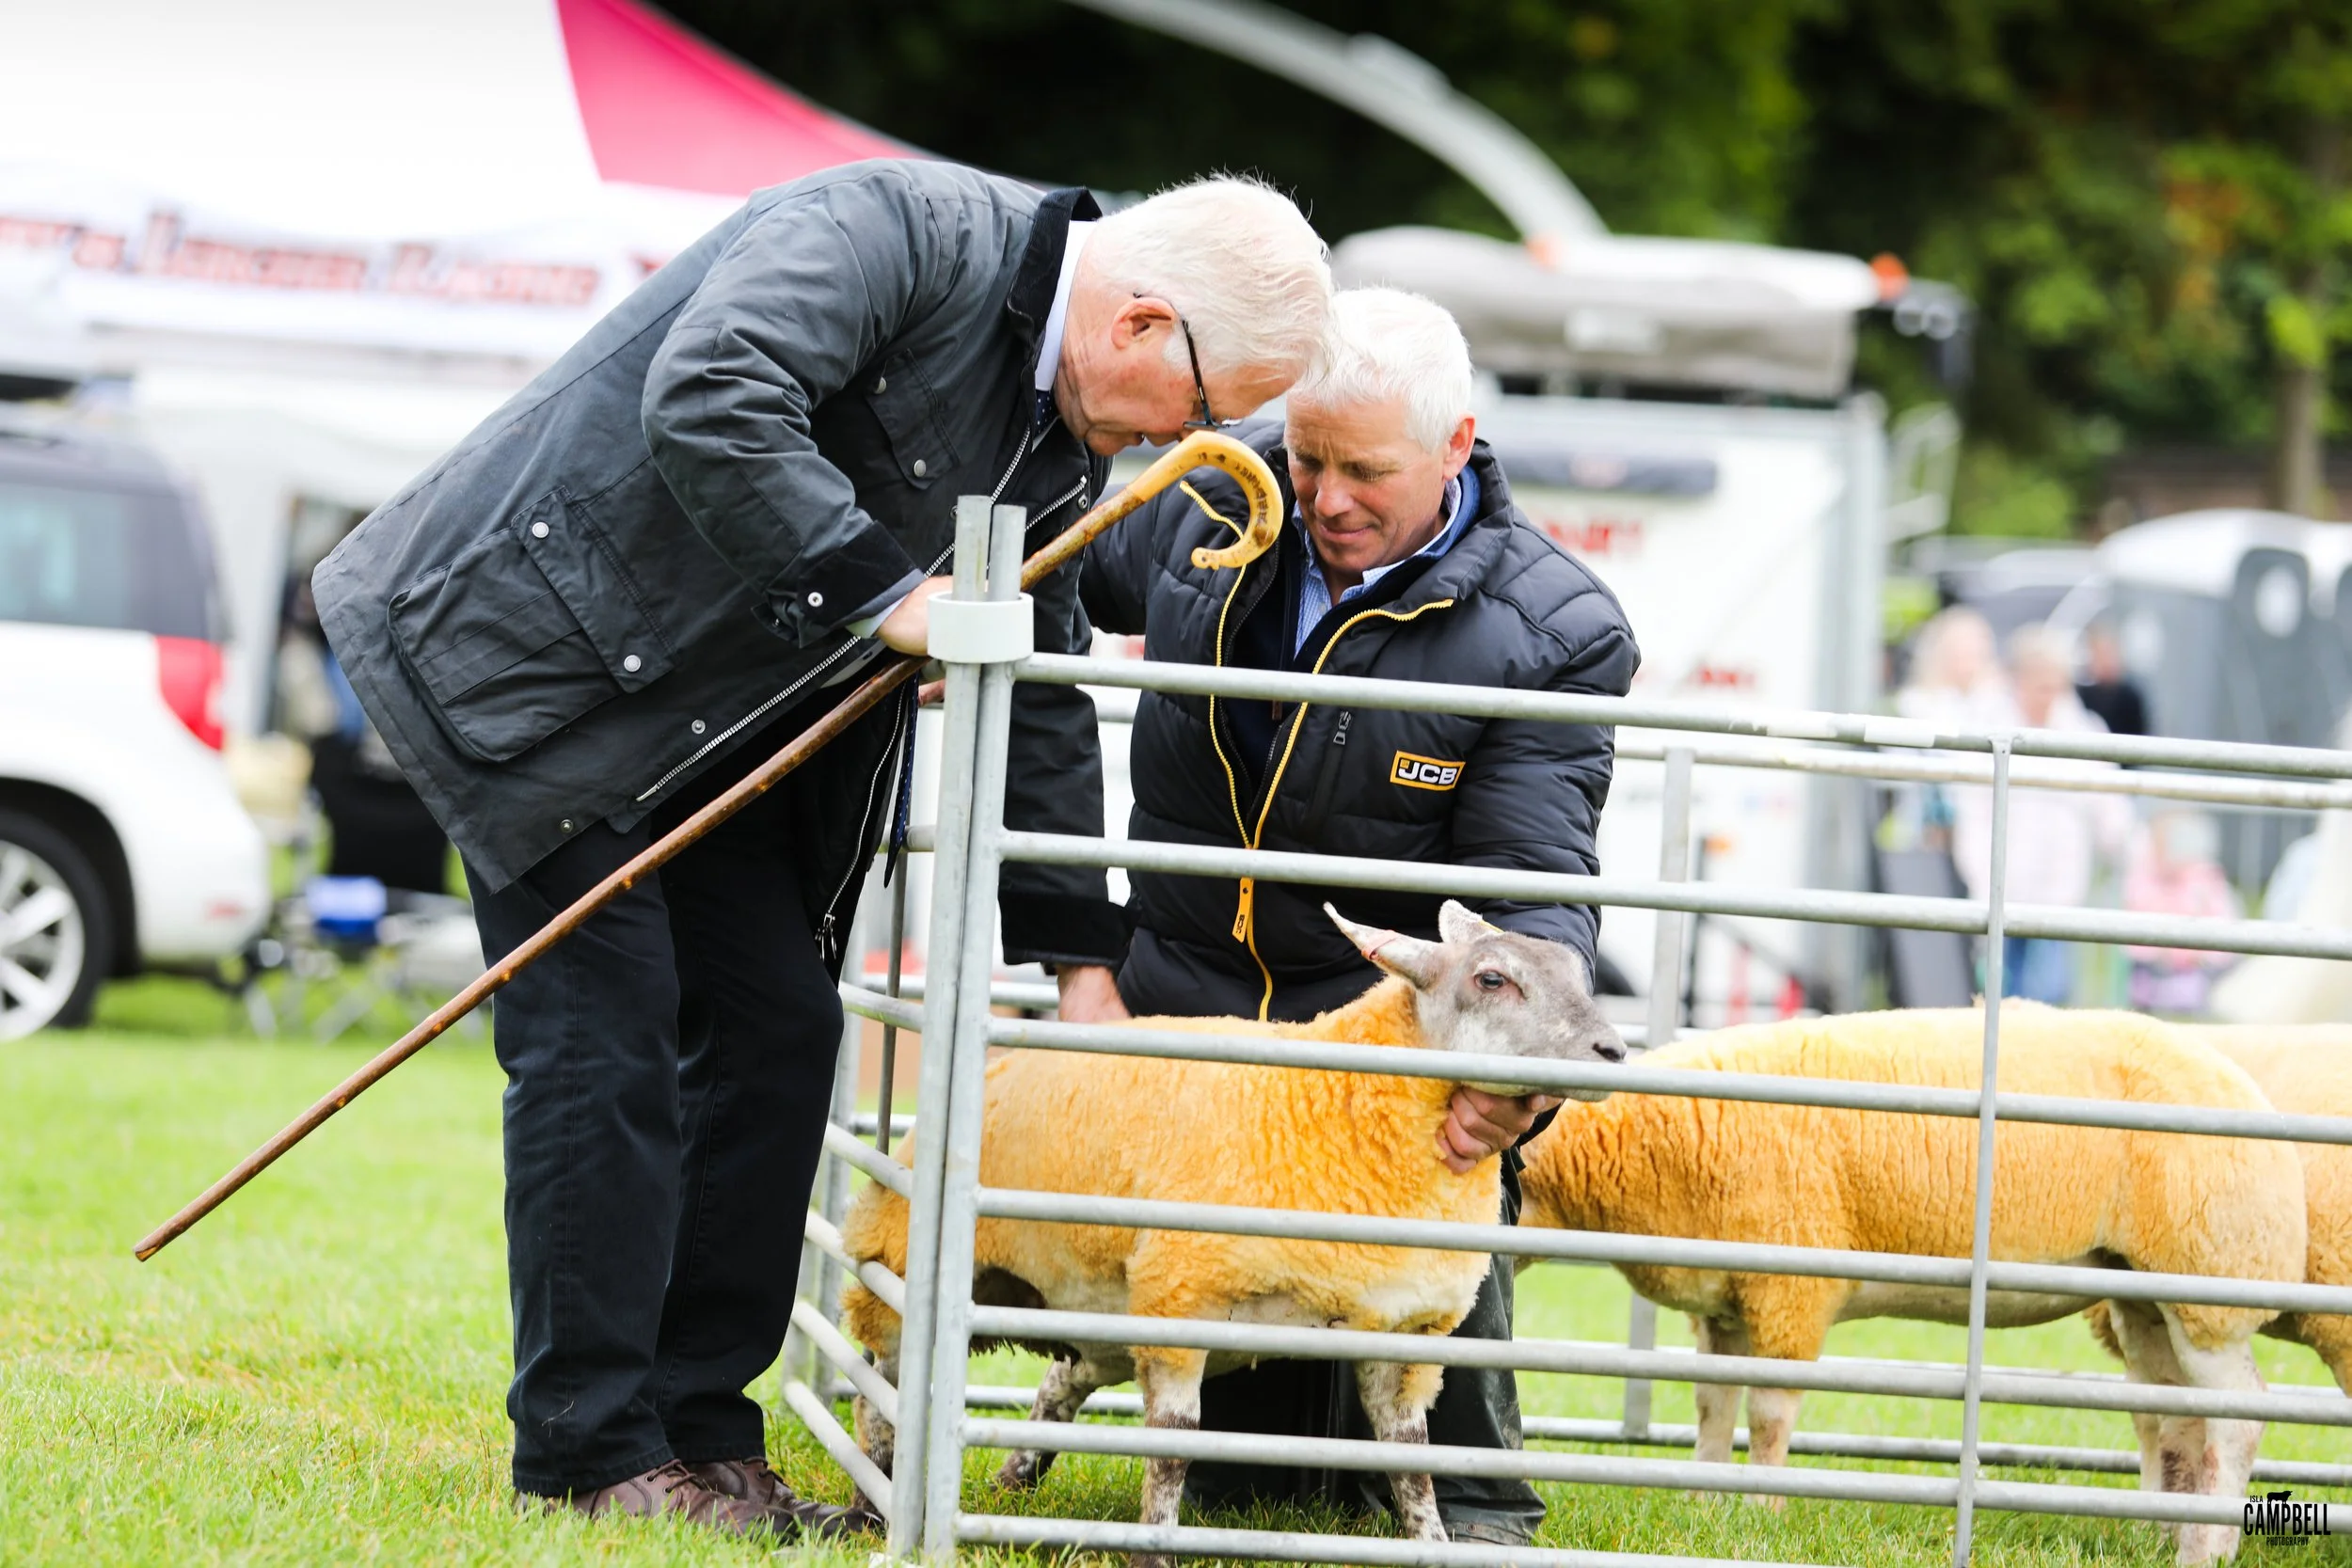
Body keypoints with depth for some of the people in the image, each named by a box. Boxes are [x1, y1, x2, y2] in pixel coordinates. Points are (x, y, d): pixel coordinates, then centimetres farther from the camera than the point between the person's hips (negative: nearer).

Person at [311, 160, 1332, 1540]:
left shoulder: (1070, 439, 5)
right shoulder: (893, 229, -22)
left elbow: (1034, 692, 13)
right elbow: (708, 400, -36)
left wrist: (1079, 947, 11)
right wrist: (878, 589, -30)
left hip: (713, 724, 9)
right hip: (544, 643, -9)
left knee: (779, 1033, 4)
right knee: (603, 1040, -9)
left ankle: (701, 1433, 12)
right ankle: (593, 1454, -2)